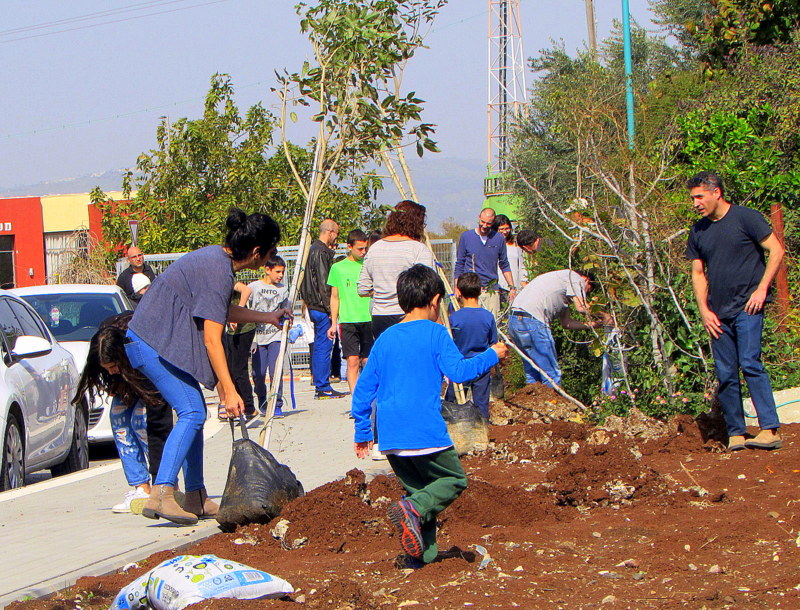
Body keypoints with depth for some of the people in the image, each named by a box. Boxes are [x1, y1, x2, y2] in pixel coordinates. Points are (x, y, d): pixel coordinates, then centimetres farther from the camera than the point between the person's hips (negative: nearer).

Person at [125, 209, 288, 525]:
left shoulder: (217, 257, 11)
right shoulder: (218, 272, -20)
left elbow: (220, 310, 29)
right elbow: (212, 338, -23)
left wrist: (267, 318, 37)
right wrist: (229, 391, -23)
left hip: (151, 339, 11)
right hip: (154, 344, -11)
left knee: (193, 412, 12)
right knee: (191, 412, -17)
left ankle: (196, 498, 15)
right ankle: (161, 495, -24)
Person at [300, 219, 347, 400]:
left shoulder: (313, 249, 17)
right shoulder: (321, 252, -14)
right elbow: (323, 282, -18)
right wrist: (330, 308, -17)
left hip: (314, 306, 10)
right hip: (321, 307, -10)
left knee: (319, 345, 13)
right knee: (324, 345, -7)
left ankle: (320, 386, 16)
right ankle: (323, 387, -6)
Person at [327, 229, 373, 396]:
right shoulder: (338, 268, 7)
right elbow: (335, 297, 11)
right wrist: (333, 324, 7)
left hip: (369, 320, 1)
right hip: (347, 320, -1)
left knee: (368, 361, 1)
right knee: (352, 361, -8)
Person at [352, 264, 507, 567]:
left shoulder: (385, 338, 12)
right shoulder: (435, 333, -4)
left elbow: (364, 387, 14)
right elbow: (458, 371, -12)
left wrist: (362, 432, 21)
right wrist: (491, 355, 3)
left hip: (391, 438, 6)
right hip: (426, 432, -6)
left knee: (419, 488, 17)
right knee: (454, 479, 11)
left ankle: (424, 557, 7)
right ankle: (413, 509, -15)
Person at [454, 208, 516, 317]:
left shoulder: (499, 238, 6)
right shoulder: (466, 236, 3)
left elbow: (504, 266, 16)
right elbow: (459, 265, 9)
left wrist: (512, 287, 10)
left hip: (492, 291, 1)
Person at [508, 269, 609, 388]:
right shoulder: (575, 277, 5)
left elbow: (566, 322, 29)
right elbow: (582, 307, -9)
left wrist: (592, 324, 30)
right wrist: (604, 316, 6)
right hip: (531, 321, -10)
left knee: (533, 374, 17)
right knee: (552, 375, -3)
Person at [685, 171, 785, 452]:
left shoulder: (746, 218, -3)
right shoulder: (698, 231, 13)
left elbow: (776, 251, -4)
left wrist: (761, 289, -11)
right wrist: (704, 310, 4)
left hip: (747, 307, -6)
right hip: (718, 313, 6)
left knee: (750, 363, -17)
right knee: (725, 374, 3)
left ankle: (771, 430, -18)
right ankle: (735, 434, 9)